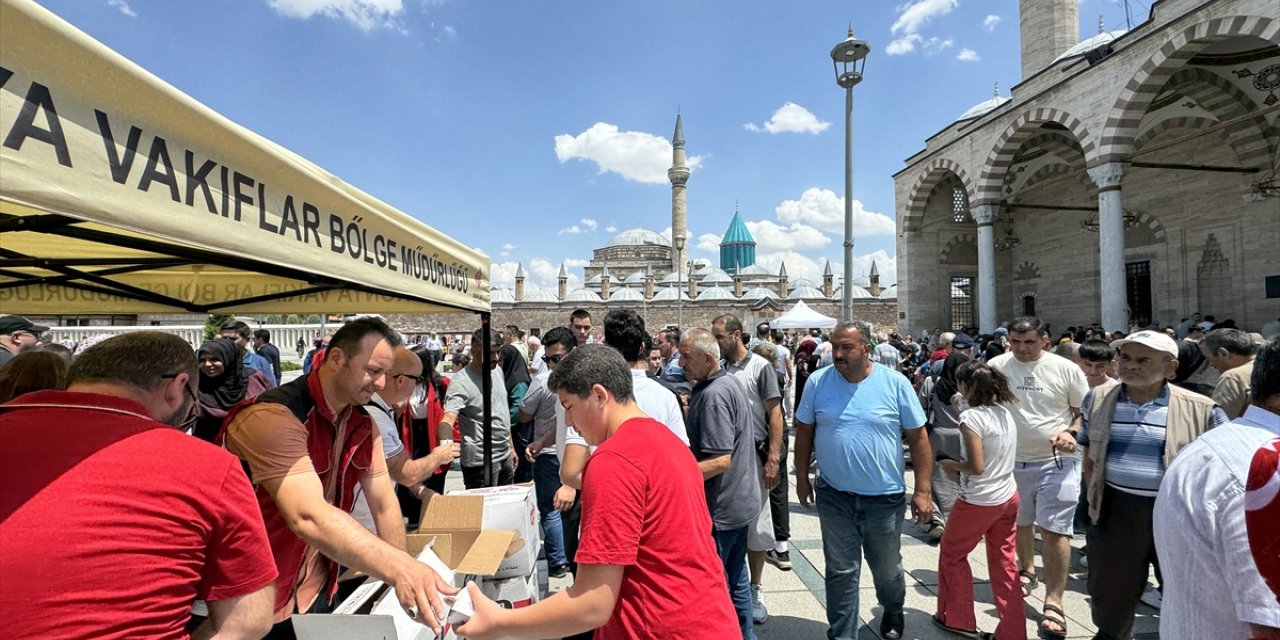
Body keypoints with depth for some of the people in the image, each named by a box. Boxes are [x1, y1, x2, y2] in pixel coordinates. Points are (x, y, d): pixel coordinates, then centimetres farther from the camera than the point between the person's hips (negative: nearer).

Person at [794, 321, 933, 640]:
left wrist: (923, 490, -4)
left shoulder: (895, 383, -10)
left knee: (887, 569, 21)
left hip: (885, 497, 0)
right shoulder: (817, 382, -7)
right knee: (841, 572, 10)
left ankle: (893, 610, 52)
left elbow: (918, 438, -4)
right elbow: (804, 431, 4)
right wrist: (802, 477, 5)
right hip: (834, 496, 0)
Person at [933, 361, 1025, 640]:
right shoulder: (1005, 412, 3)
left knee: (952, 555, 15)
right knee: (1004, 565, 15)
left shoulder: (970, 417, -21)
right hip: (1008, 497, 7)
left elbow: (976, 467, -22)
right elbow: (997, 457, 12)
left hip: (979, 502, -7)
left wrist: (951, 465, -5)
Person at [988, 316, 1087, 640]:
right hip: (1013, 461, 3)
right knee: (1020, 523, 19)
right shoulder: (997, 366, -4)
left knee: (1054, 530, -4)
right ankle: (1027, 571, 44)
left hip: (1057, 462, -2)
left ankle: (1053, 603, 5)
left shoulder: (1066, 369, -6)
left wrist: (1072, 433, -15)